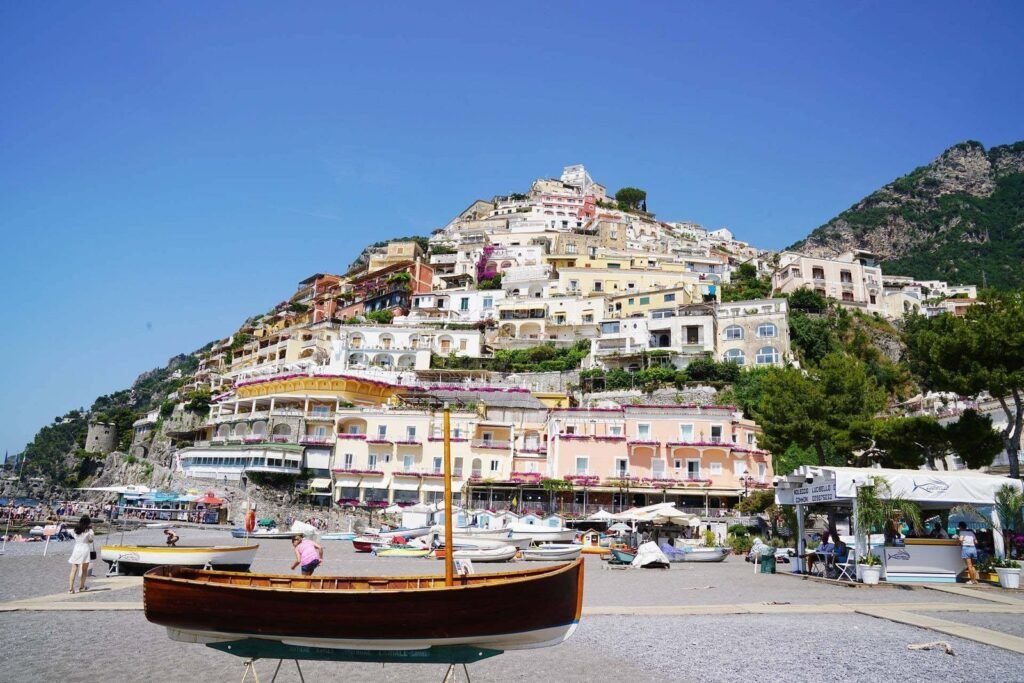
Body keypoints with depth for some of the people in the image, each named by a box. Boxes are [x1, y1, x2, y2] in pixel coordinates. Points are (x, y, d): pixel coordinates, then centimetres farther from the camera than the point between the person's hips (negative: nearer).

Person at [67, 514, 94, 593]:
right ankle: (81, 586, 17)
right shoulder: (89, 530, -4)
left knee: (74, 570, -2)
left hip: (76, 549, 3)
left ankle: (70, 587, -13)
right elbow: (90, 541, 0)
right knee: (84, 570, 12)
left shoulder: (75, 529, 8)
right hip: (85, 549, -3)